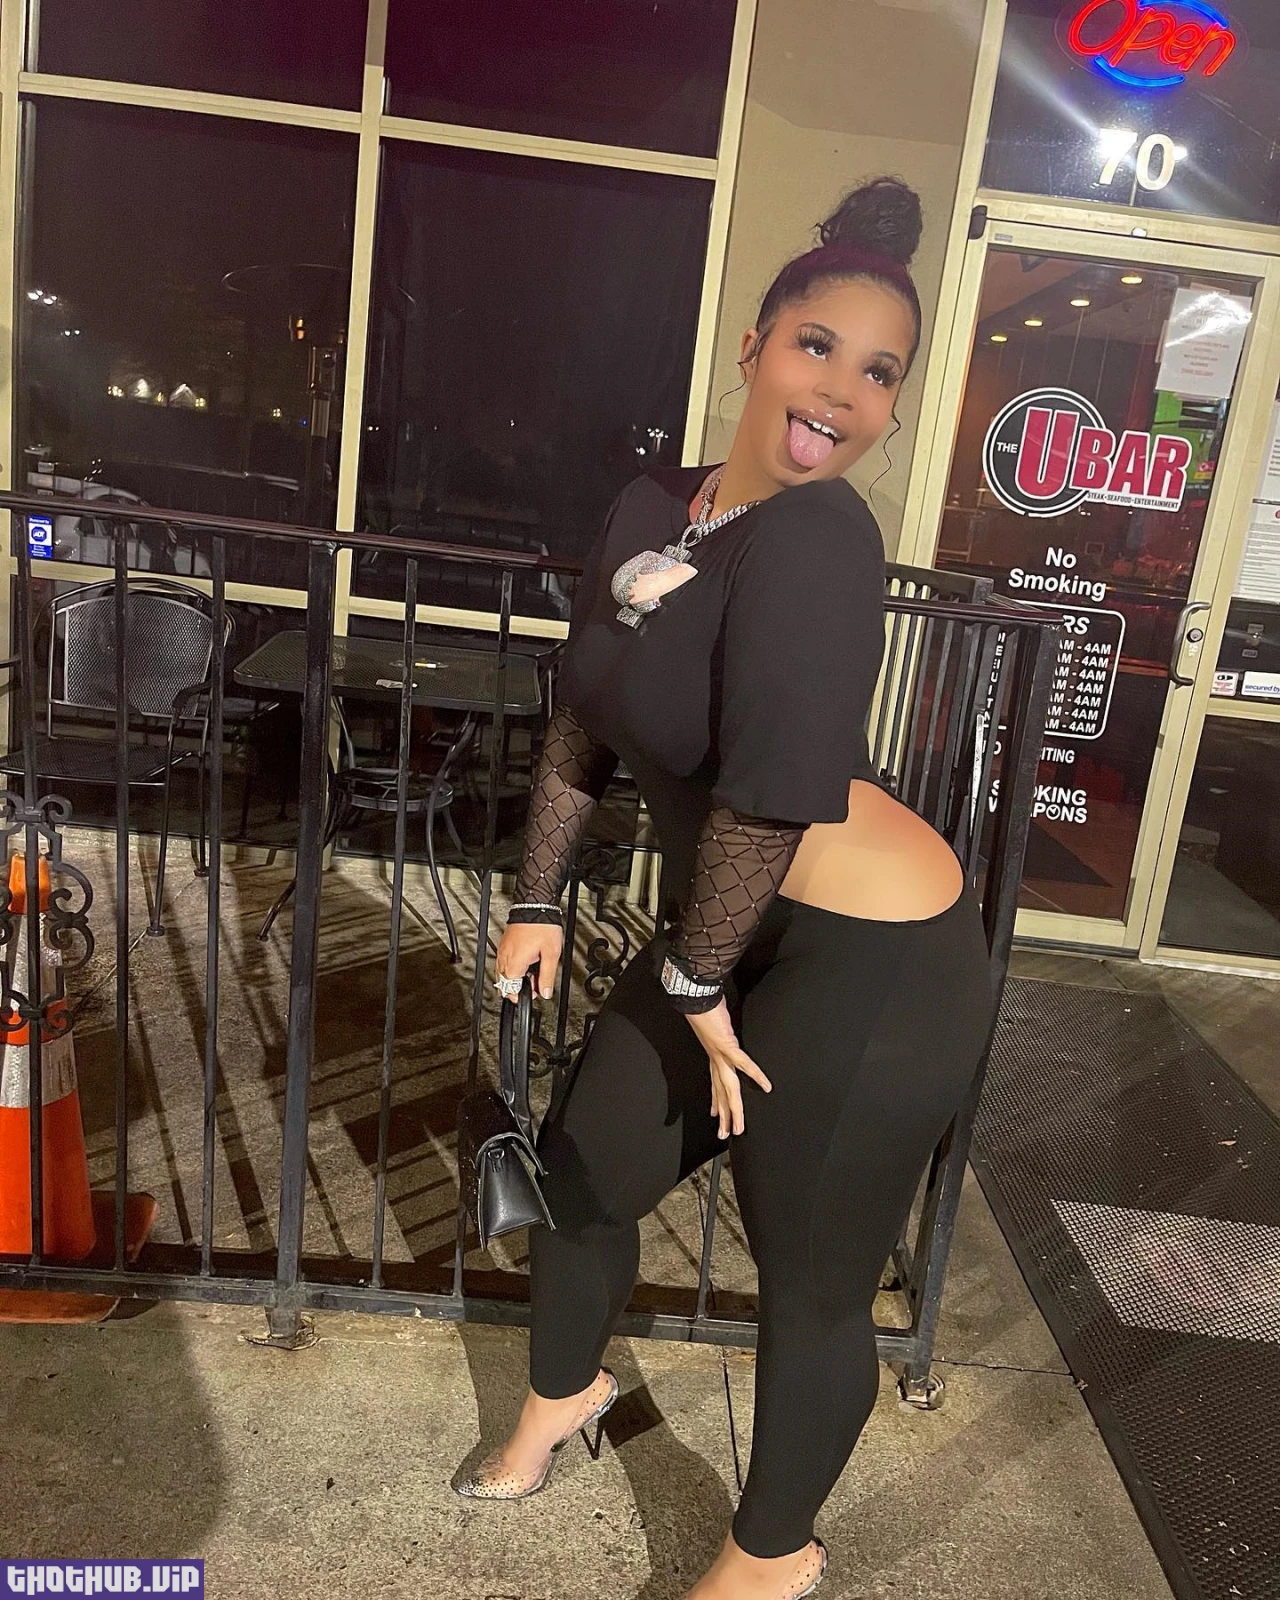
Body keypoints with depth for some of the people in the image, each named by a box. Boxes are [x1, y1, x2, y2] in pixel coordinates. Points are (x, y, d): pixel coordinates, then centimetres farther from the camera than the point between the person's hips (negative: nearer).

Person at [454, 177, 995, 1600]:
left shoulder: (815, 537, -22)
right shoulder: (652, 508, 4)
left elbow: (774, 793, -25)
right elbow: (585, 719, 12)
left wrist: (696, 985, -13)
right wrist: (538, 901, 15)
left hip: (872, 965, -8)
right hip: (740, 940, 8)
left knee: (812, 1281, 10)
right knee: (584, 1163, 22)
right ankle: (562, 1395, 55)